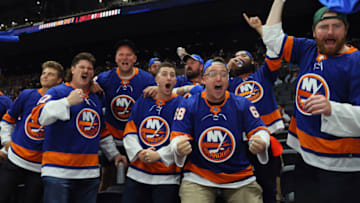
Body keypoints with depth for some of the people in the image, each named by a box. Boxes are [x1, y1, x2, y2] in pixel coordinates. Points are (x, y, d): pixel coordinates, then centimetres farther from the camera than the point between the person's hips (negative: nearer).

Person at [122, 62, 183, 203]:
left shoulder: (181, 104, -2)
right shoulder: (142, 101, 9)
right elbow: (129, 132, 5)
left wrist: (159, 155, -17)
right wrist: (139, 152, -10)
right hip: (136, 173, 3)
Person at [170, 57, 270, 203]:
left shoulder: (243, 104, -1)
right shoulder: (188, 106, -4)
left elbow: (260, 131, -4)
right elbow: (177, 137, -8)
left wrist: (261, 144, -28)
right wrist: (179, 149, -32)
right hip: (198, 177, -1)